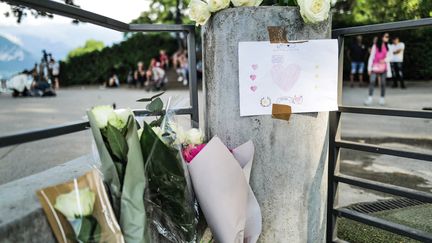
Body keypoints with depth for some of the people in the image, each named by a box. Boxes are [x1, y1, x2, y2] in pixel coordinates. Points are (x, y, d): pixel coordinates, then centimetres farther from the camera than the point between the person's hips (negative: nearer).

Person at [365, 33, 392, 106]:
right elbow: (371, 57, -2)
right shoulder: (375, 46, -2)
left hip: (383, 68, 3)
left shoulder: (386, 47, 11)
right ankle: (370, 98, -13)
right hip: (375, 67, -3)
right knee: (372, 81, -14)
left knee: (383, 83, 2)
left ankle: (382, 98, 9)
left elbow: (387, 58, 15)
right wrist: (369, 68, -6)